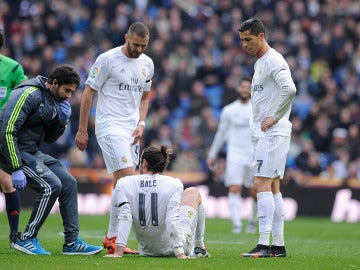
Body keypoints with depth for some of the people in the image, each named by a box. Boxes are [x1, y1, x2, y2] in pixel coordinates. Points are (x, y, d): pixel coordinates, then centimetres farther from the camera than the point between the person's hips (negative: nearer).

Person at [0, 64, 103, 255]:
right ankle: (26, 240, -9)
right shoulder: (29, 95, -19)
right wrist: (16, 169, -26)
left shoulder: (54, 101, 11)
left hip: (32, 152, 10)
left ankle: (72, 242, 6)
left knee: (68, 182, 3)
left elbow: (49, 138, 20)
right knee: (51, 185, -20)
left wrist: (62, 121, -1)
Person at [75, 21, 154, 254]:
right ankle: (112, 238, -15)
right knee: (128, 180, -18)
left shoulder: (147, 64, 11)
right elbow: (88, 93, -4)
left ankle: (113, 239, 10)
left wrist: (141, 124, 6)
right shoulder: (107, 59, -8)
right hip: (110, 127, -7)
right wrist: (82, 130, -5)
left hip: (132, 130, 7)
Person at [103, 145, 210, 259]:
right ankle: (198, 248, 27)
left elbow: (124, 218, -18)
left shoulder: (123, 184, -9)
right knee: (193, 192, 21)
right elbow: (172, 219, -23)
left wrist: (118, 252, -21)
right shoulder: (173, 184, -14)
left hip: (146, 251, 3)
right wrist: (180, 253, -24)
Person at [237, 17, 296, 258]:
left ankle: (264, 244, -18)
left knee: (262, 184, -14)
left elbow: (289, 89, -28)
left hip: (273, 133, -10)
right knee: (272, 187, 9)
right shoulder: (259, 63, 19)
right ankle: (278, 245, 11)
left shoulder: (274, 61, -12)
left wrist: (274, 118, -20)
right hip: (265, 134, 10)